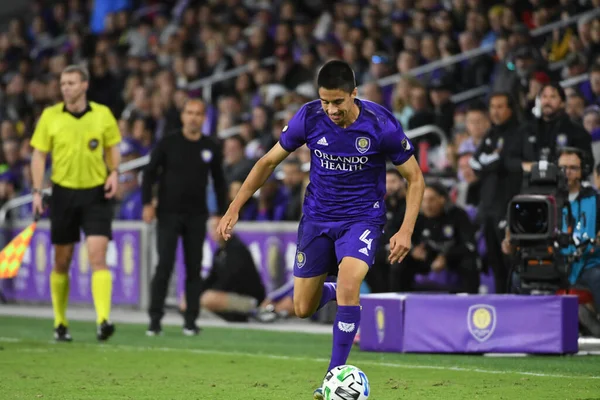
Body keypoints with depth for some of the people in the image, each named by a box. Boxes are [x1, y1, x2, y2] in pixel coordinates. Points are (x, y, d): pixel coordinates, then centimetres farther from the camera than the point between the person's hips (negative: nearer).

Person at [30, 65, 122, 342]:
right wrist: (37, 191, -7)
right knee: (62, 262, 7)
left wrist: (114, 173, -6)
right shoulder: (50, 116, 0)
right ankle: (60, 323, 21)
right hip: (63, 192, 1)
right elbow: (39, 155, 2)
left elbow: (113, 148, 12)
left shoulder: (103, 114, 1)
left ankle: (103, 321, -21)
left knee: (98, 257, -14)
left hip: (97, 194, -1)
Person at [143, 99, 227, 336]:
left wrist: (221, 214, 9)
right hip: (168, 213, -2)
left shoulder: (210, 148, 6)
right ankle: (155, 319, -3)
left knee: (194, 269, 2)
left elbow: (219, 181, 13)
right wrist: (147, 203, -11)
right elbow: (149, 173, 0)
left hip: (197, 216, 2)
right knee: (164, 266, -9)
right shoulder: (168, 144, 0)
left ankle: (190, 321, 8)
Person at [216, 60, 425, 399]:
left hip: (362, 218, -3)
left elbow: (415, 178, -8)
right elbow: (269, 161, 1)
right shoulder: (309, 117, -13)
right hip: (317, 218, 3)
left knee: (348, 285, -29)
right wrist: (234, 209, -3)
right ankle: (335, 291, 42)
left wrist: (406, 231, -19)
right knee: (304, 309, 6)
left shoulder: (381, 125, -19)